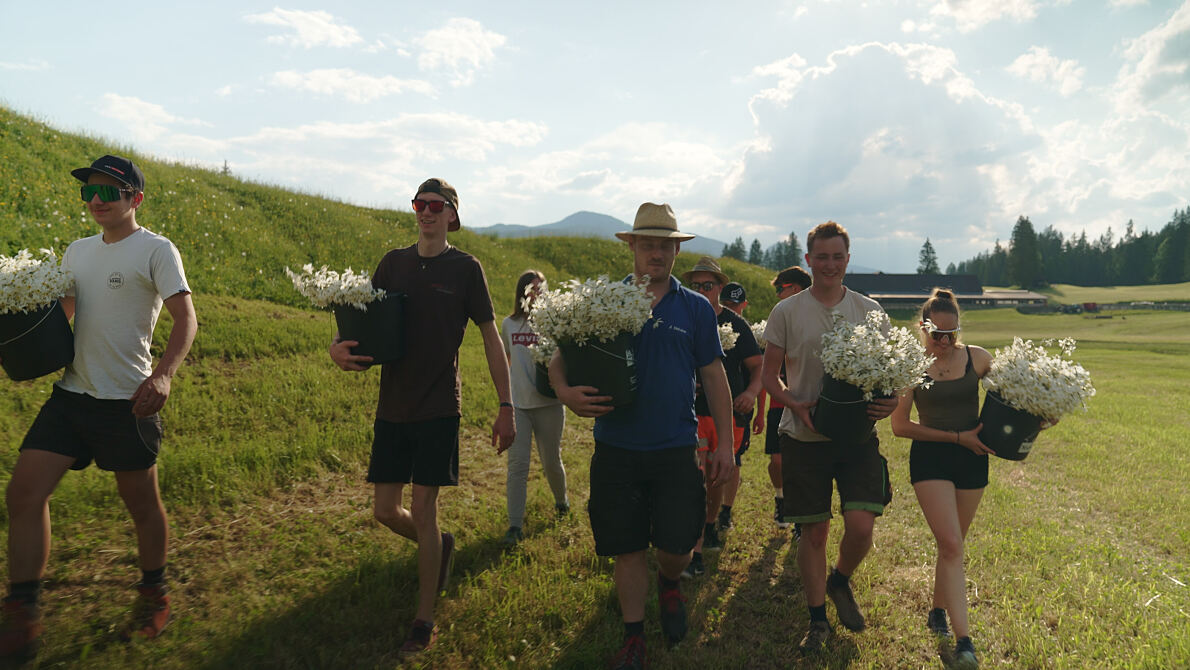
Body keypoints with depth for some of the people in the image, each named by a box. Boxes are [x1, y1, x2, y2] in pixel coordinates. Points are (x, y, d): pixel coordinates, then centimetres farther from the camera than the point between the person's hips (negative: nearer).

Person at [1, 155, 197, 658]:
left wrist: (164, 373, -30)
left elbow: (186, 319, -14)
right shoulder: (78, 252, 15)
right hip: (70, 392, 6)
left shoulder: (156, 251, -5)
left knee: (140, 502, 6)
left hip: (127, 400, -6)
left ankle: (153, 598, 28)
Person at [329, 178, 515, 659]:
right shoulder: (393, 263, 8)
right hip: (392, 406, 4)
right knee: (385, 511, 8)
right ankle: (439, 546, 40)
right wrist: (338, 348, -12)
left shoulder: (465, 268, -2)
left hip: (438, 408, -4)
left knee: (423, 509, -3)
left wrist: (506, 406, -5)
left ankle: (425, 622, 12)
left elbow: (491, 337, -1)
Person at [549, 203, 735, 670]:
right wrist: (564, 391, -18)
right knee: (626, 548, 9)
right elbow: (561, 355, 4)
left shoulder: (695, 308, 4)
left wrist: (725, 443, 3)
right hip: (616, 447, 0)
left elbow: (714, 376, 6)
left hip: (676, 448, 0)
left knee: (676, 544, 0)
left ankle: (669, 582, 36)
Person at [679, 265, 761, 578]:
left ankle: (711, 525, 43)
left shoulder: (736, 324, 3)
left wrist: (752, 391, -15)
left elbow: (758, 365, 4)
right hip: (692, 412, -1)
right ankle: (696, 555, -7)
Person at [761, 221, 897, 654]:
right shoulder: (787, 312, 1)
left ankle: (840, 581, 24)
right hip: (804, 437, -1)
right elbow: (769, 375, 3)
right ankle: (818, 620, 25)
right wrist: (796, 405, -16)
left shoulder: (869, 311, 6)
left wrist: (890, 400, -12)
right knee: (814, 532, 6)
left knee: (861, 526, -10)